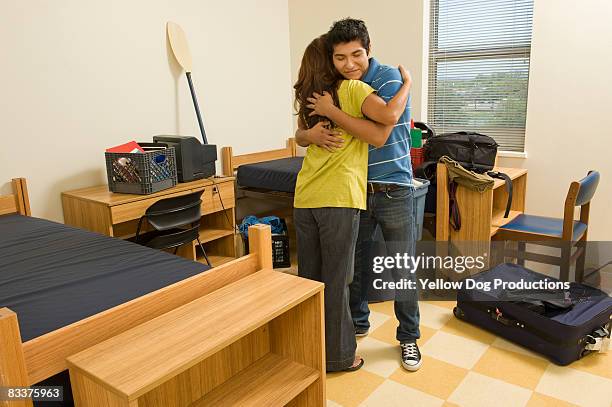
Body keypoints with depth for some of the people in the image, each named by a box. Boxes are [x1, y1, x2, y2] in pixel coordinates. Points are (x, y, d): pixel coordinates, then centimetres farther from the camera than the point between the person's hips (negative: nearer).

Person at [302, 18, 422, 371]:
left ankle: (409, 337, 25)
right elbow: (300, 136, 5)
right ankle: (358, 322, 37)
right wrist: (314, 135, -18)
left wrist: (331, 112, -20)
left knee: (403, 271, 5)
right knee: (354, 265, 15)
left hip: (394, 192, -4)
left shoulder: (389, 78, -12)